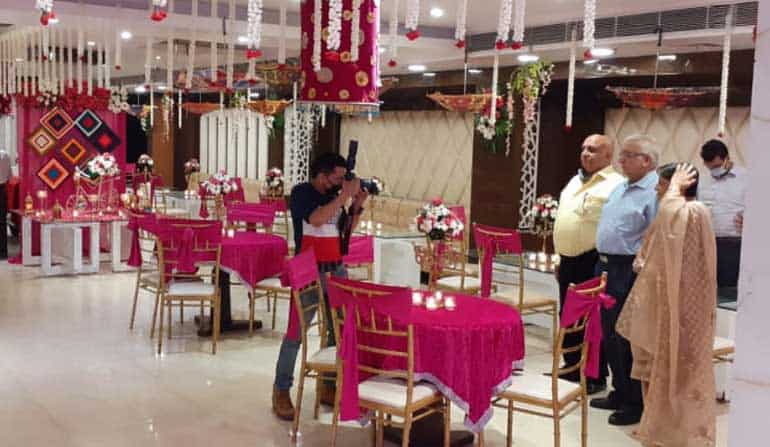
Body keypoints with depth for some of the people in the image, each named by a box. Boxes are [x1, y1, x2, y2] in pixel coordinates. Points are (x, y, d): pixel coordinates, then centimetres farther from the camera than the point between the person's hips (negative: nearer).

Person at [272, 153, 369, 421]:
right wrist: (344, 195, -20)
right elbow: (316, 219, -26)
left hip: (337, 270, 7)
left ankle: (329, 386, 19)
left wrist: (357, 205, 1)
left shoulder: (334, 195, 10)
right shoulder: (301, 193, -8)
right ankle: (281, 391, 4)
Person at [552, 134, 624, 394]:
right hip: (569, 261, 8)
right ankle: (572, 368, 29)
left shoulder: (614, 185, -11)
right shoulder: (575, 181, 17)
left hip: (592, 262, -8)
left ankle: (596, 377, 11)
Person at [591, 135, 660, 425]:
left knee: (629, 339, -2)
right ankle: (620, 393, 30)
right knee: (610, 334, 16)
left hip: (631, 272, -9)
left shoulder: (656, 191, -15)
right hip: (607, 267, 10)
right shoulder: (621, 189, 16)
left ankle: (636, 403, 11)